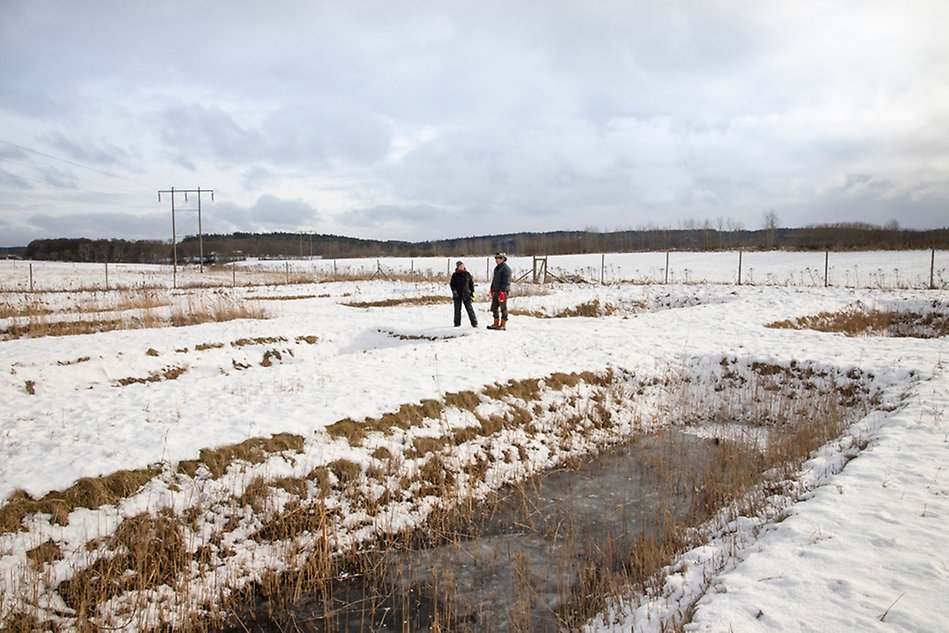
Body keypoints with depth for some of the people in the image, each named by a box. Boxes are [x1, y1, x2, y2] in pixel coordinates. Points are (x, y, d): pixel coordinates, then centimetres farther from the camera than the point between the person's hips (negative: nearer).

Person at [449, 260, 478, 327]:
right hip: (457, 295, 0)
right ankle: (457, 323, 18)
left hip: (466, 295, 0)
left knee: (470, 309, -4)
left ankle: (474, 323, -1)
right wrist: (454, 291, -13)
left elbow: (471, 283, 10)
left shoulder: (467, 274, 4)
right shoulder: (455, 275, 2)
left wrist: (472, 293, 6)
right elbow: (452, 284, 3)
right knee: (457, 310, 6)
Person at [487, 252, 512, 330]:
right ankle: (496, 323, 21)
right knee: (494, 308, 12)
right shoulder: (496, 268, 16)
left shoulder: (506, 268, -13)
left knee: (503, 309, -1)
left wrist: (502, 292, -22)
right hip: (496, 291, 9)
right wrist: (492, 289, 20)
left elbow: (506, 282, -18)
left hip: (502, 292, -9)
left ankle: (503, 325, 5)